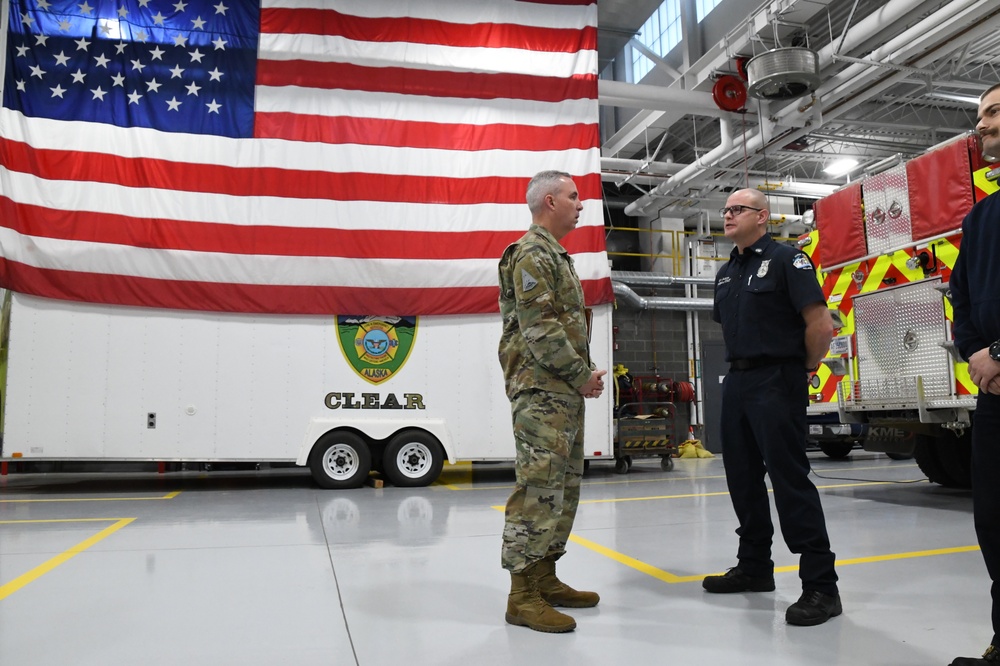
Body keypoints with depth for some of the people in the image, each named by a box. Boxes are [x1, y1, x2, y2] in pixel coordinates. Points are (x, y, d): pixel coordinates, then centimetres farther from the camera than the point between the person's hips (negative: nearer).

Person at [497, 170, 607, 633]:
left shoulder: (555, 256, 23)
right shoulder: (531, 253, -9)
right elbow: (539, 328, -19)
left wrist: (586, 373, 11)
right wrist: (581, 375, -13)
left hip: (565, 392, 11)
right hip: (540, 390, -11)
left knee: (564, 487, 13)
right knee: (539, 487, -9)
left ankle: (545, 578, 22)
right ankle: (523, 595, -2)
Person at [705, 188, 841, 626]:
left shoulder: (785, 259, -7)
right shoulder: (726, 273, 17)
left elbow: (821, 323, -13)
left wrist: (805, 369, -3)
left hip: (776, 382, -8)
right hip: (737, 381, 8)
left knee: (790, 477, -8)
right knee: (743, 478, 12)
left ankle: (820, 583, 0)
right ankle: (754, 566, 26)